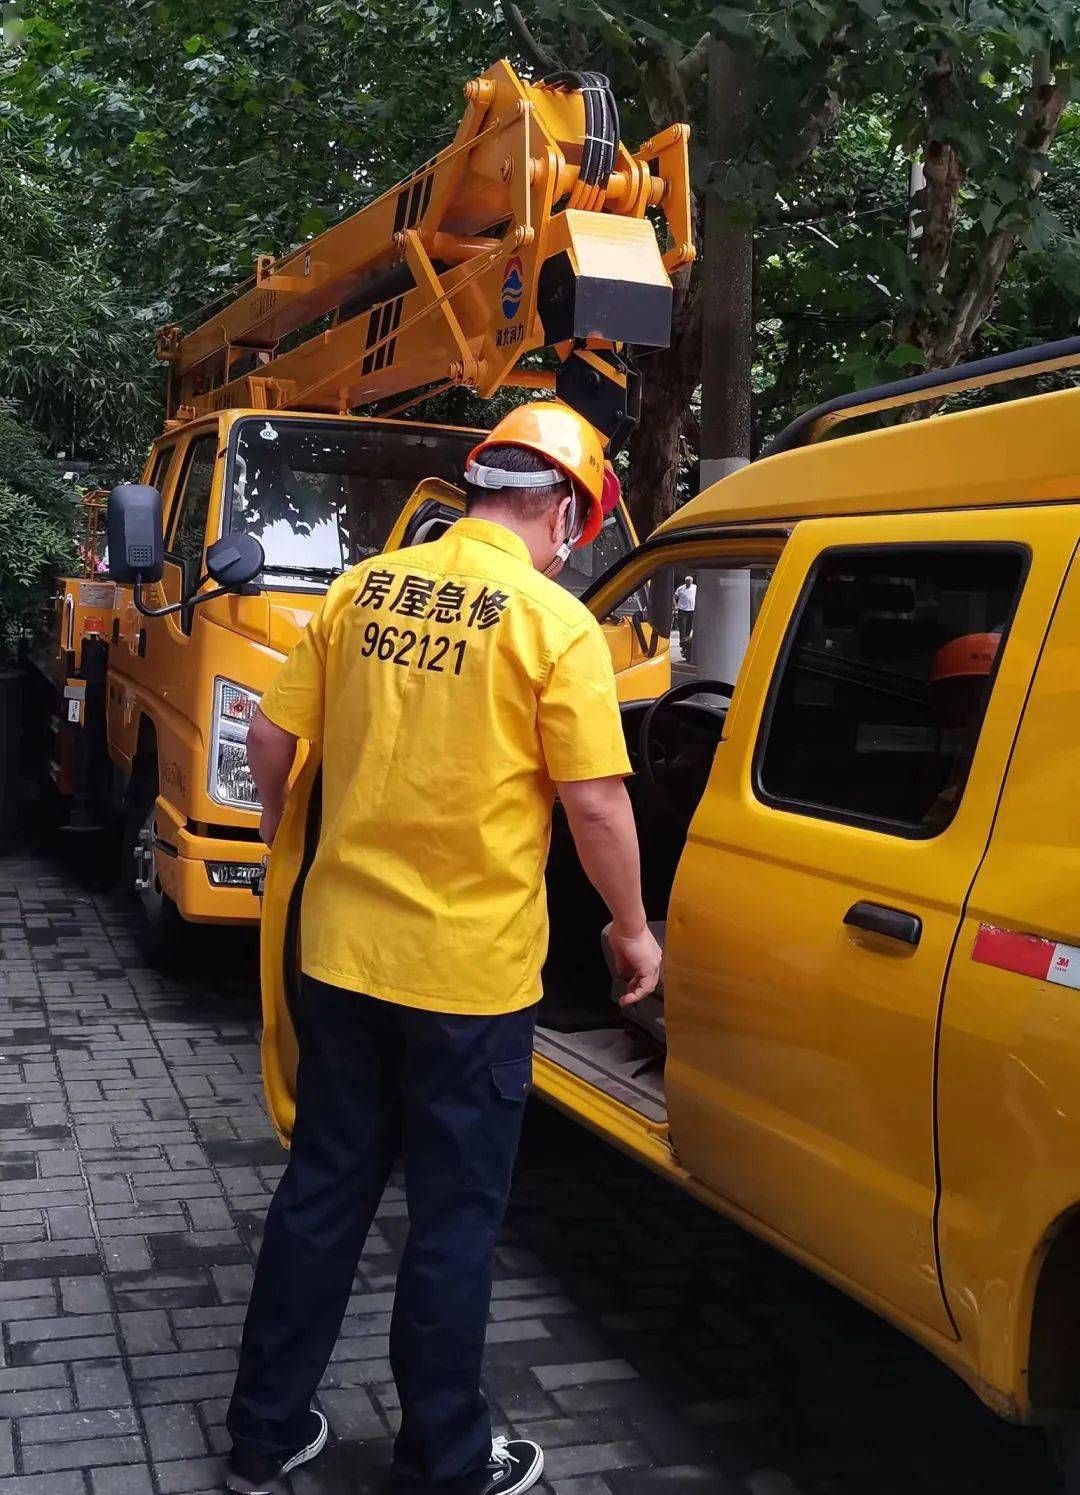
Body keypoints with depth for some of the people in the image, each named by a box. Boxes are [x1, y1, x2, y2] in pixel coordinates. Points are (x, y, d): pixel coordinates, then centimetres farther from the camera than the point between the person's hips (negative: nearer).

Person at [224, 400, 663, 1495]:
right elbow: (595, 803, -14)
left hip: (342, 952, 5)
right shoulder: (552, 622, -12)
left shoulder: (362, 590, 3)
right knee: (453, 1222, 11)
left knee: (321, 1193, 18)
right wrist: (633, 929, 1)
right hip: (470, 974, -5)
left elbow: (270, 735, 7)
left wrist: (281, 831, 26)